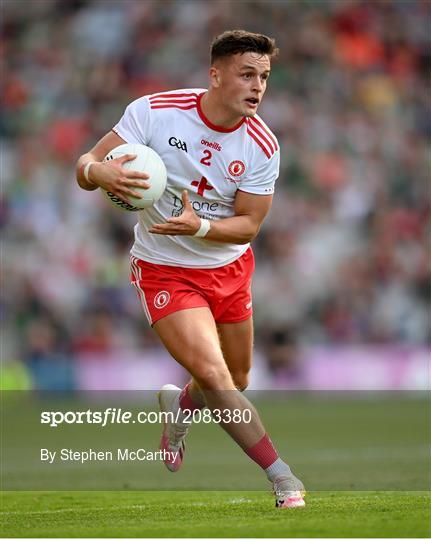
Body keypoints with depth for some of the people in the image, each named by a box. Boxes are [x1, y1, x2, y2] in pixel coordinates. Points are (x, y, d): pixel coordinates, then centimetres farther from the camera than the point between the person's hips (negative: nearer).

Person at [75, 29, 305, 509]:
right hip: (165, 270, -4)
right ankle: (281, 476, -10)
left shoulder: (262, 145, -13)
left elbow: (248, 224, -10)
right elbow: (86, 165, -17)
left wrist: (198, 226, -30)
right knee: (214, 376, -20)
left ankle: (180, 406, 50)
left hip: (230, 268, 4)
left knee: (237, 382, 15)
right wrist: (99, 171, -42)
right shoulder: (154, 111, -20)